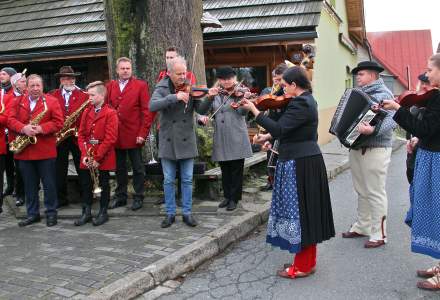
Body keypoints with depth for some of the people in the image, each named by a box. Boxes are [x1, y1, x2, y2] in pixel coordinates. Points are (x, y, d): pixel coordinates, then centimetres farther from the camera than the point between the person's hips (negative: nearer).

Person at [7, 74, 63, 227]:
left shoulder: (52, 101, -1)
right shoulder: (18, 101, 10)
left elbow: (58, 122, -7)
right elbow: (10, 120, 2)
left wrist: (41, 129, -20)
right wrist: (23, 129, -17)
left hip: (45, 151, -3)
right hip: (24, 151, 3)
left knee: (49, 184, 3)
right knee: (29, 185, 11)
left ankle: (51, 213, 15)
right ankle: (32, 214, 22)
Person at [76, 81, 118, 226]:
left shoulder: (110, 113, -9)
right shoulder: (86, 112, 10)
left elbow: (110, 138, -15)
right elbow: (81, 135, 8)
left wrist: (97, 157, -16)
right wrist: (84, 154, -6)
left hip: (103, 158, -5)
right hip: (87, 158, 5)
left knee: (104, 184, 6)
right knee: (86, 184, 9)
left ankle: (103, 212, 18)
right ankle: (86, 212, 21)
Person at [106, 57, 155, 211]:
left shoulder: (141, 85, -2)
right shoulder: (110, 86, 10)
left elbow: (147, 111, -7)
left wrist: (143, 133, -12)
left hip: (134, 136, -4)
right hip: (115, 136, 4)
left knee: (137, 168, 6)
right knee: (119, 168, 14)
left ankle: (138, 197, 17)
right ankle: (120, 196, 26)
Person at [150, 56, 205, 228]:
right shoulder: (162, 88, -4)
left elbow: (201, 109, -10)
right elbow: (152, 106, -22)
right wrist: (174, 97, -32)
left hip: (186, 141, 1)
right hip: (168, 142, -1)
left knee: (187, 180, 7)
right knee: (168, 180, 7)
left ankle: (187, 213, 18)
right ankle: (170, 213, 19)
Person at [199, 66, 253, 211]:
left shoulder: (239, 93, -2)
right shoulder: (215, 95, 9)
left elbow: (243, 112, -17)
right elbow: (202, 110, -2)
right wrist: (210, 97, -18)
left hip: (236, 140, -4)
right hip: (221, 140, 4)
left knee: (236, 170, 3)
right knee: (225, 170, 13)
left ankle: (234, 198, 13)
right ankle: (227, 196, 26)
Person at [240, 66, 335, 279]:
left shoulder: (300, 104, -18)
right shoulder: (307, 100, 14)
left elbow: (278, 129, -26)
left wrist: (254, 110, -22)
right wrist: (272, 138, 10)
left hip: (299, 165, -10)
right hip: (307, 160, 10)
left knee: (299, 211, -2)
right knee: (306, 212, 15)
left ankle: (302, 266, 8)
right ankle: (308, 260, 26)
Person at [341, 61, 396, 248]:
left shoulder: (383, 93, -10)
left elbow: (391, 120, -24)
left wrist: (373, 130, -39)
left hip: (375, 150, -8)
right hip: (356, 147, 8)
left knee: (375, 192, -4)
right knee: (361, 191, 15)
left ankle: (379, 234, 4)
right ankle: (362, 227, 26)